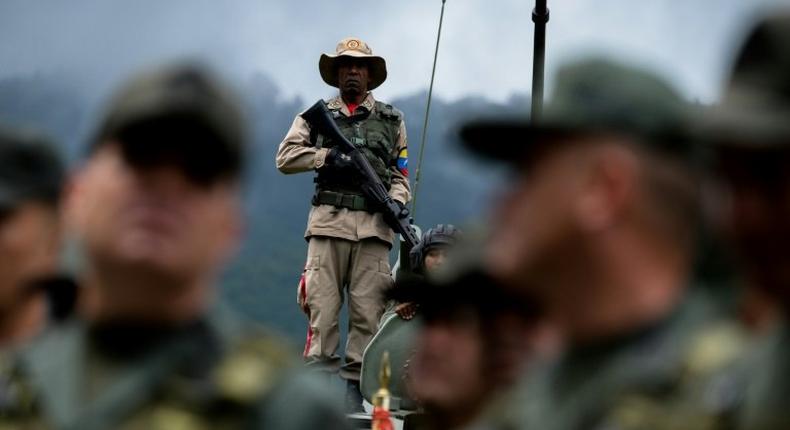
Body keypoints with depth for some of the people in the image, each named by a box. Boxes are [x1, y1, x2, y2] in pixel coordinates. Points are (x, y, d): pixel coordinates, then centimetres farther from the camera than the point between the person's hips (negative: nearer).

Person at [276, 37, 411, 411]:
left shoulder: (391, 119, 18)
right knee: (322, 306, -7)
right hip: (328, 222, -1)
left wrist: (397, 200, -3)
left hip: (373, 225, 1)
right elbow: (285, 157, 5)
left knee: (367, 310, -3)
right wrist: (329, 156, -9)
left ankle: (355, 383, -1)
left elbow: (401, 172, 17)